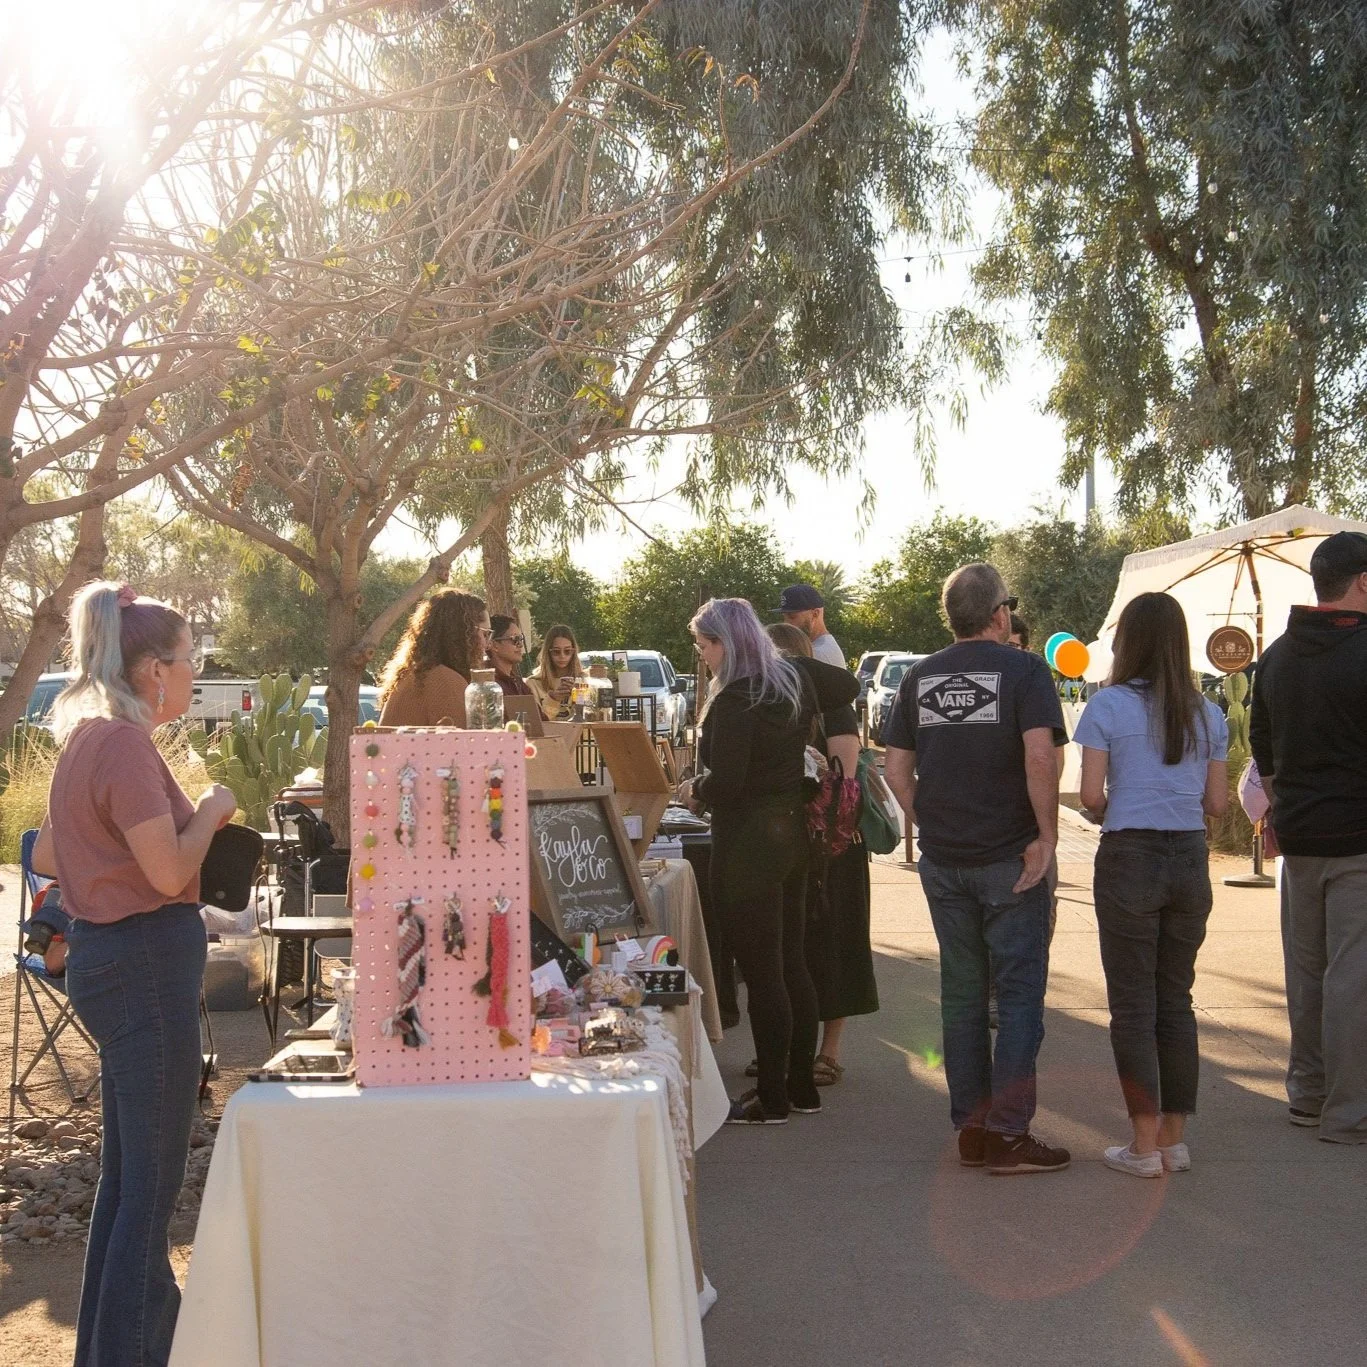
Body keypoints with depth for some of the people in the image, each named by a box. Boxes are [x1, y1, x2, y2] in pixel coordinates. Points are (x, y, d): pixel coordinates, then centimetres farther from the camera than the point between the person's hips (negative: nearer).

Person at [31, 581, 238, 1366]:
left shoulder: (90, 738, 12)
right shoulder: (125, 744, -18)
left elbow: (47, 856, 21)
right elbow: (170, 873, -22)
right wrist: (211, 811, -7)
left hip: (107, 955, 10)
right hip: (146, 962, -10)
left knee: (128, 1177, 20)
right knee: (153, 1184, -3)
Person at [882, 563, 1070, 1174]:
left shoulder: (919, 677, 8)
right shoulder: (1023, 669, -7)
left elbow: (896, 768, 6)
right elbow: (1039, 756, -20)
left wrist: (929, 825, 13)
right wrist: (1046, 835, -13)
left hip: (943, 862, 5)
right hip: (1009, 859, -5)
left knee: (962, 994, 12)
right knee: (1019, 994, 2)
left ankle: (970, 1129, 18)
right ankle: (1008, 1135, 1)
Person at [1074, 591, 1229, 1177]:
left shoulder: (1108, 706, -7)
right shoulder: (1207, 713, 5)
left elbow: (1091, 796, -10)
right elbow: (1217, 802, 6)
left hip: (1129, 858, -4)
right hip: (1190, 859, 4)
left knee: (1133, 1005, 3)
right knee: (1176, 1002, 13)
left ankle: (1145, 1145, 4)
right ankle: (1174, 1139, 17)